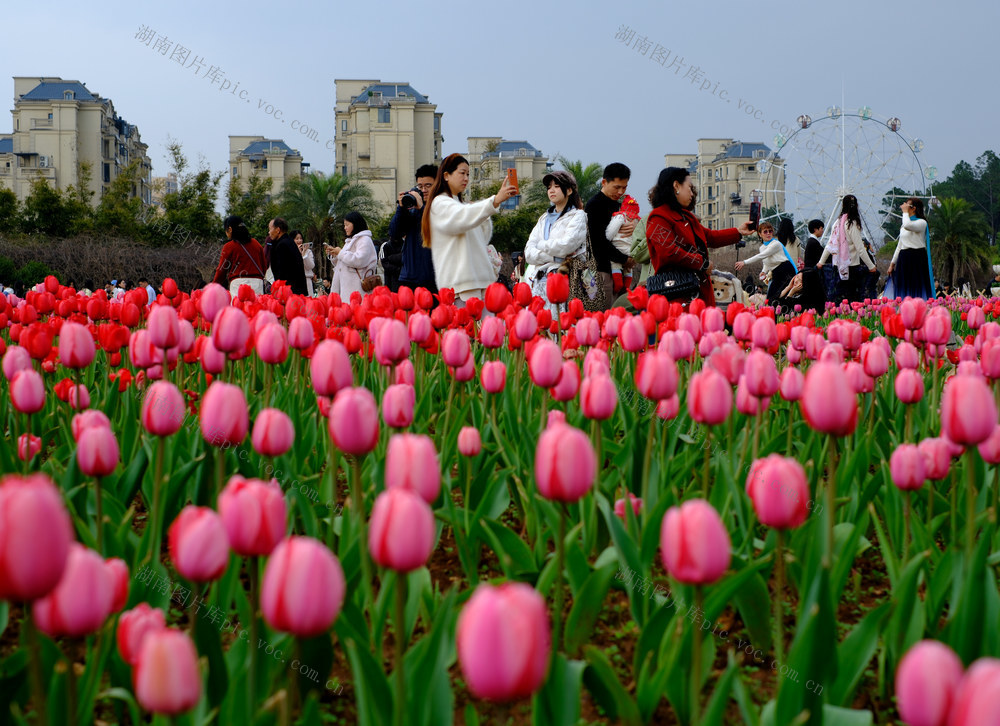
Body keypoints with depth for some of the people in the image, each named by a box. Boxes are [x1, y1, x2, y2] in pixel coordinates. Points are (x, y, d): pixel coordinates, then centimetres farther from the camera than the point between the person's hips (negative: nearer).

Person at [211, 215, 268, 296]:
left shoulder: (229, 246, 1)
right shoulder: (256, 244, 13)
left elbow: (222, 270, 6)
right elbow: (264, 266, 17)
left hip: (239, 283, -5)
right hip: (258, 283, 5)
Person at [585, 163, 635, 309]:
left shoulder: (618, 205, 20)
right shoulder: (594, 205, -6)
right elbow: (600, 241, -14)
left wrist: (634, 226, 0)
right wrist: (625, 259, -9)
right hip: (601, 269, -8)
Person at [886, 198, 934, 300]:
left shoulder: (921, 222, -6)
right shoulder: (904, 224, 19)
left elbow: (908, 226, -28)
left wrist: (905, 211, -12)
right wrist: (892, 263, 18)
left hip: (917, 260, -7)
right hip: (903, 259, 7)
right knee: (903, 291, 4)